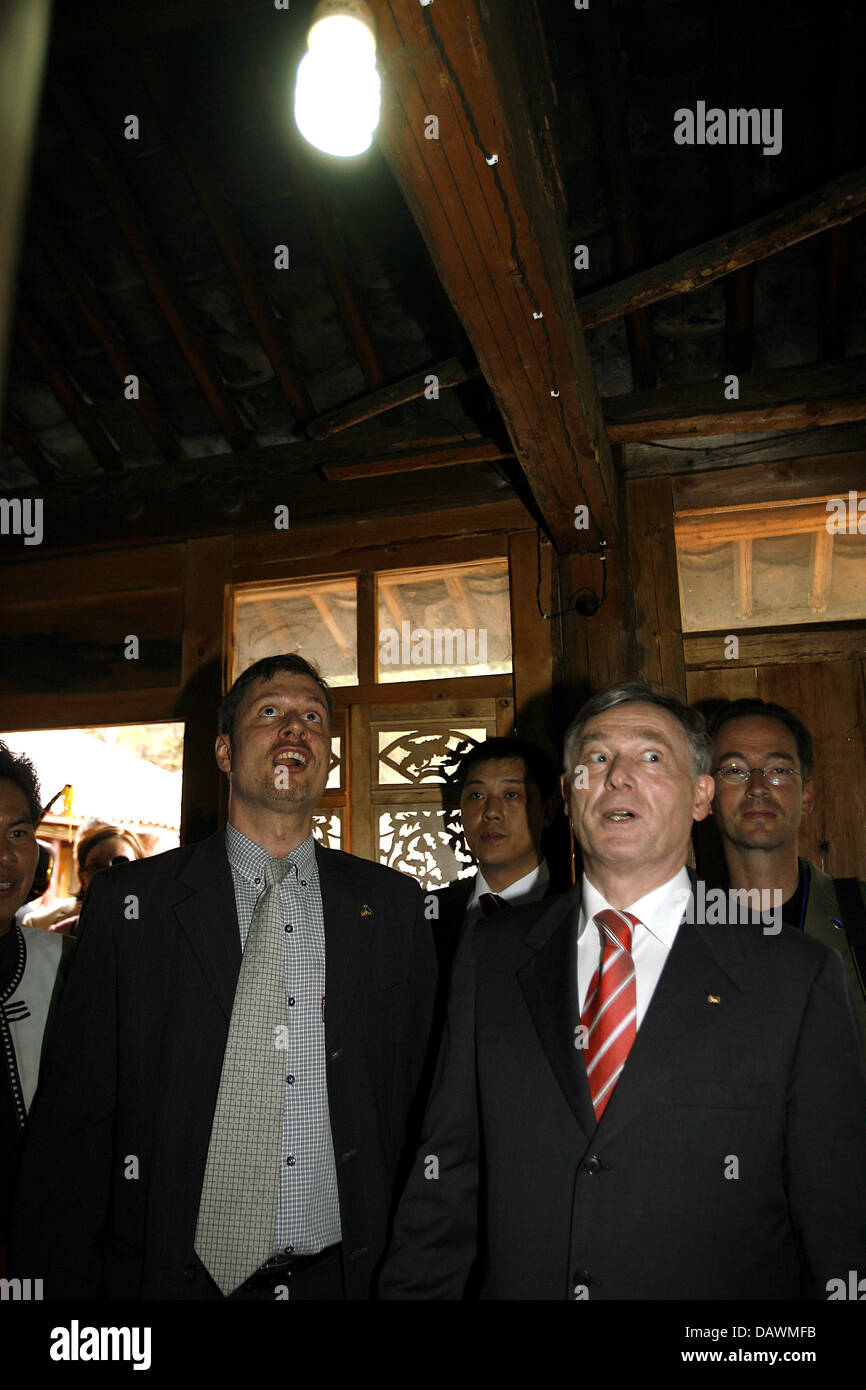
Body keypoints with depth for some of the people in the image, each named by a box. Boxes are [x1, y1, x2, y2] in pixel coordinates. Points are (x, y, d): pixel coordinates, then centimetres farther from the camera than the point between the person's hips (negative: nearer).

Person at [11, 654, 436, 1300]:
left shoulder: (392, 904, -1)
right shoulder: (129, 901, -5)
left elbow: (417, 1100, 1)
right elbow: (73, 1120, -4)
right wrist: (61, 1282, -7)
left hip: (341, 1272, 1)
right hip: (175, 1275, -1)